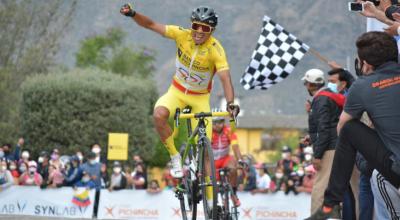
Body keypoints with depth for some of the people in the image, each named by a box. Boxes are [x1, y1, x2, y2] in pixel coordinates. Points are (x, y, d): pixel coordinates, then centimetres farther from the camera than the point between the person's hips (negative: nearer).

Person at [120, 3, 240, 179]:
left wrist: (230, 103, -51)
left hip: (200, 98, -1)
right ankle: (176, 158, -13)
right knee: (159, 115, -31)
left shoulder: (215, 49, -26)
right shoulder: (183, 35, -19)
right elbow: (152, 25, -17)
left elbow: (225, 78, -35)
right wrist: (132, 14, -35)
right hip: (177, 91, 1)